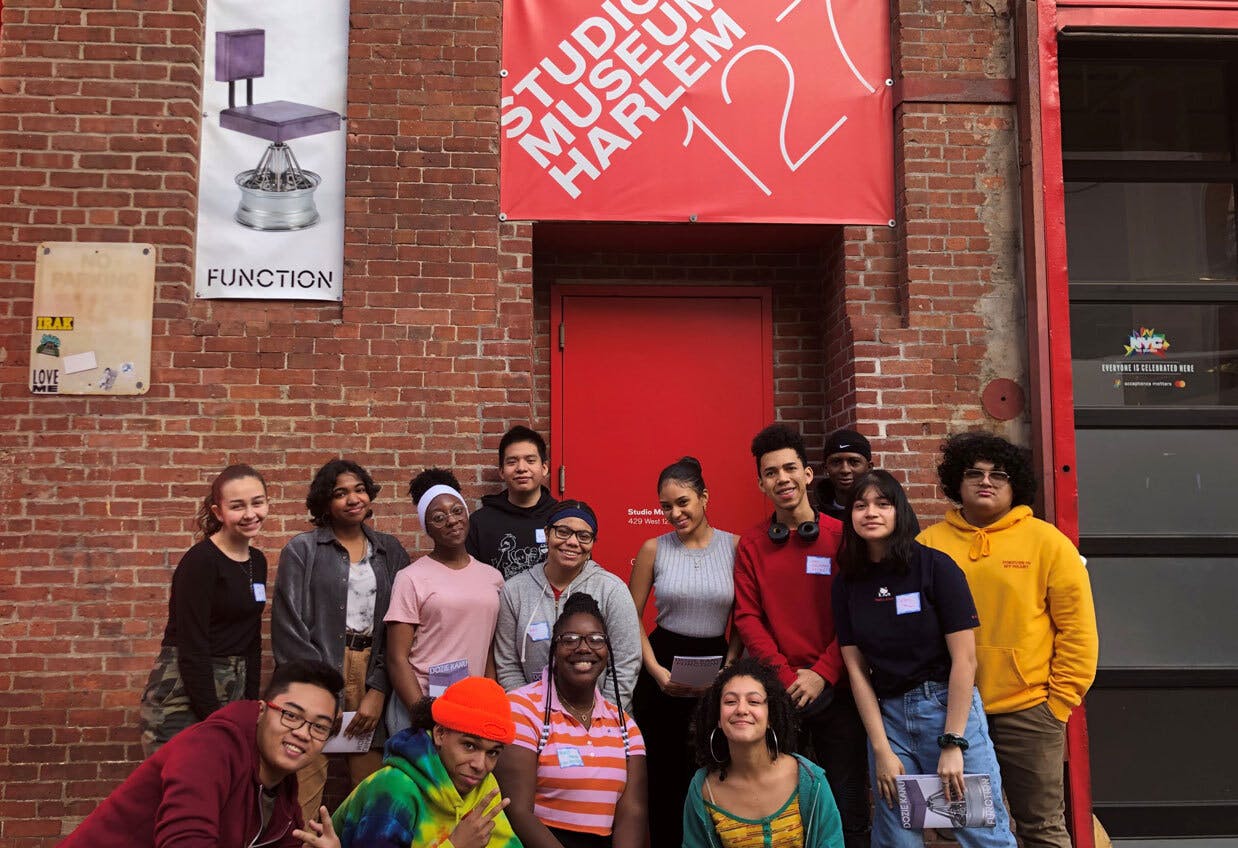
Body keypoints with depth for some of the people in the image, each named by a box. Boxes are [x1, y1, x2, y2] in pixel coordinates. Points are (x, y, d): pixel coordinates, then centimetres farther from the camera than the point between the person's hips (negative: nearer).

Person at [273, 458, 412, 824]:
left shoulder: (391, 552, 11)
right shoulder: (302, 550, 3)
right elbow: (288, 625, -3)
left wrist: (378, 690, -4)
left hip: (373, 674, 3)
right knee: (305, 787, -9)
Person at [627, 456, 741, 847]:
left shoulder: (734, 546, -3)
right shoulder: (653, 549, -2)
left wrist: (728, 669, -10)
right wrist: (656, 670, -9)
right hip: (662, 673, 0)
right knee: (663, 774, 7)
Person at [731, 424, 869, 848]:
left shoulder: (841, 536, -1)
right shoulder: (751, 545, 4)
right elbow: (748, 618, -1)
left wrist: (821, 674, -11)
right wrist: (786, 678, -11)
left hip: (836, 692, -1)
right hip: (777, 695, 1)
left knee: (848, 809, 5)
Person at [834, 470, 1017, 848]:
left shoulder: (935, 567, -8)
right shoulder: (847, 583, 3)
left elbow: (964, 659, -10)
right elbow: (856, 669, 2)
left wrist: (952, 744, -12)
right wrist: (882, 750, -3)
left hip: (948, 706, -3)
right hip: (886, 715, 3)